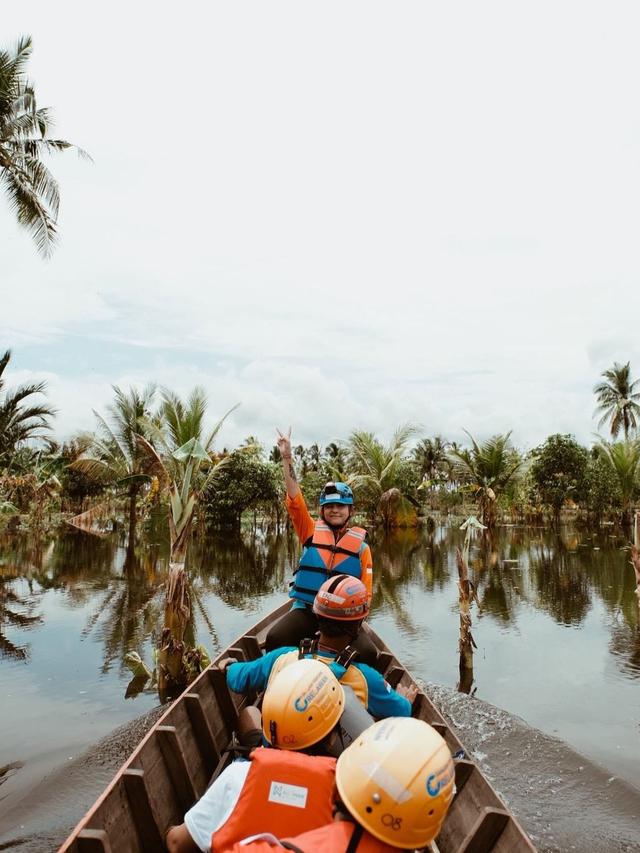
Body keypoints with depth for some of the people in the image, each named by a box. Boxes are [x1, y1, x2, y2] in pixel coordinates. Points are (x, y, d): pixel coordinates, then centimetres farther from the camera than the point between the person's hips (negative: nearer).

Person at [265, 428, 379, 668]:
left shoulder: (361, 547, 4)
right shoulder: (311, 531, 6)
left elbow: (365, 594, 4)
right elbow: (295, 500, -8)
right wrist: (287, 459, -15)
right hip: (306, 611, 0)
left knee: (368, 653, -25)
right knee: (275, 639, -26)